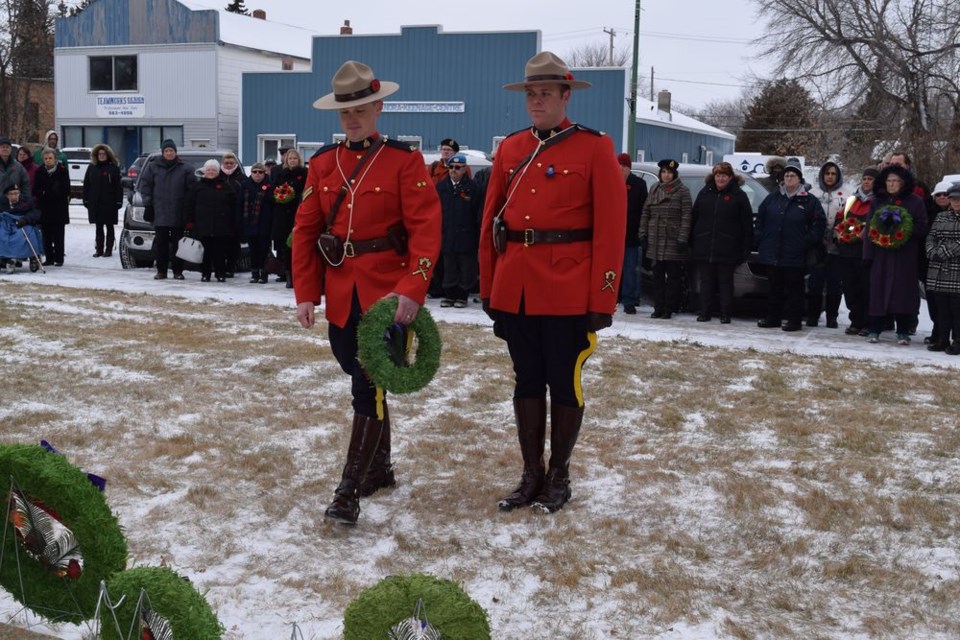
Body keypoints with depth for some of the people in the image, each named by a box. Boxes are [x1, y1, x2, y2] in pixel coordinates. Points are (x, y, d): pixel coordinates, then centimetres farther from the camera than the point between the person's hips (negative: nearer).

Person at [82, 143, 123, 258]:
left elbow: (118, 186, -5)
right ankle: (99, 249, 13)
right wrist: (86, 200, 2)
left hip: (109, 203, -3)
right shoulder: (92, 168, 8)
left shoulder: (113, 168, -2)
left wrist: (118, 201, -11)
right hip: (95, 203, 3)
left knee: (109, 227, 4)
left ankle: (108, 249, 9)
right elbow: (86, 185, 9)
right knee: (99, 227, 8)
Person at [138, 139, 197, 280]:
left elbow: (193, 189, 5)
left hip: (178, 214, -1)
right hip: (159, 214, 1)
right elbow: (145, 186, 8)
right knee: (160, 243, 3)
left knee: (177, 243, 2)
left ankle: (178, 271, 8)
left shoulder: (185, 168, 4)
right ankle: (161, 271, 10)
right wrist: (148, 204, 0)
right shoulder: (153, 167, 7)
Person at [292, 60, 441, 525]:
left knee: (368, 388, -7)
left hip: (386, 295, -5)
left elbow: (426, 229, -12)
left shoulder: (404, 160, -6)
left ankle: (349, 493, -3)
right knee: (363, 382, 16)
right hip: (340, 296, 5)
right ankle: (380, 469, 34)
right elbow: (305, 230, 8)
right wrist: (306, 293, 2)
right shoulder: (323, 163, 8)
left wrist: (412, 290, -22)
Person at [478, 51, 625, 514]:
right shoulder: (510, 149, 10)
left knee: (564, 384, 6)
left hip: (568, 292, -4)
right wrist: (488, 289, 8)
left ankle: (559, 477, 21)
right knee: (526, 382, 12)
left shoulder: (594, 147, -3)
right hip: (515, 291, 4)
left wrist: (602, 300, -11)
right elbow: (490, 222, 11)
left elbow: (610, 229, -7)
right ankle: (531, 475, 24)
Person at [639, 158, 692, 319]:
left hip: (673, 241, -4)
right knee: (657, 276, 7)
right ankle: (658, 308, 13)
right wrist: (643, 234, 5)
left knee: (673, 276, 1)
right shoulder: (654, 189, 12)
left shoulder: (682, 191, -2)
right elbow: (645, 213, 12)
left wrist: (683, 238, -14)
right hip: (655, 240, 4)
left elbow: (686, 216, -8)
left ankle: (669, 309, 6)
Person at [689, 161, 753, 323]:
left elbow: (747, 224, -1)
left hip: (727, 249, -3)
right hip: (704, 248, 3)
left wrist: (746, 247, -6)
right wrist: (691, 242, 8)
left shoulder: (738, 195, 1)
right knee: (706, 281, 7)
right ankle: (704, 313, 12)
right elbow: (693, 217, 13)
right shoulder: (705, 193, 11)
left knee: (725, 281, 3)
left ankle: (726, 314, 8)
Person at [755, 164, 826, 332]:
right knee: (775, 286, 11)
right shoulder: (773, 198, 10)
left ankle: (793, 319, 6)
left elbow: (819, 222, 0)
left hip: (795, 255, -4)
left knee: (794, 287, 1)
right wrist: (759, 238, 7)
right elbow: (760, 219, 16)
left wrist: (808, 241, -6)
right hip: (772, 253, 4)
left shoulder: (809, 200, 0)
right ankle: (772, 317, 18)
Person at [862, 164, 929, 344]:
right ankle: (874, 330, 7)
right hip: (881, 254, 2)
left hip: (906, 256, -2)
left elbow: (922, 228, 1)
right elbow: (870, 228, 7)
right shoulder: (877, 201, 10)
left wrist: (905, 229, -16)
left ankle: (903, 332, 5)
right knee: (878, 291, 1)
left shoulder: (915, 201, 3)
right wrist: (868, 254, -1)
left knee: (904, 292, -1)